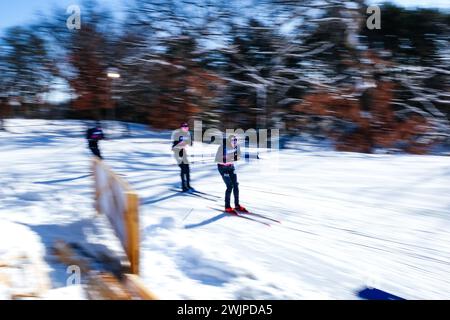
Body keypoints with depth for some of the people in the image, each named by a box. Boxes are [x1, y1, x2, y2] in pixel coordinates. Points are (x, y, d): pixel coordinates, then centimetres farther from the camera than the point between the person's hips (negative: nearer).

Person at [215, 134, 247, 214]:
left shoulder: (237, 146, -11)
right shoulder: (223, 147, -27)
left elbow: (238, 155, 5)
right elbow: (217, 159, -27)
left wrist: (237, 157, -19)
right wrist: (229, 159, -35)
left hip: (231, 166, 6)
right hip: (222, 167, -6)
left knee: (236, 185, 4)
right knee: (230, 186, -12)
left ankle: (237, 205, 19)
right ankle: (227, 207, 0)